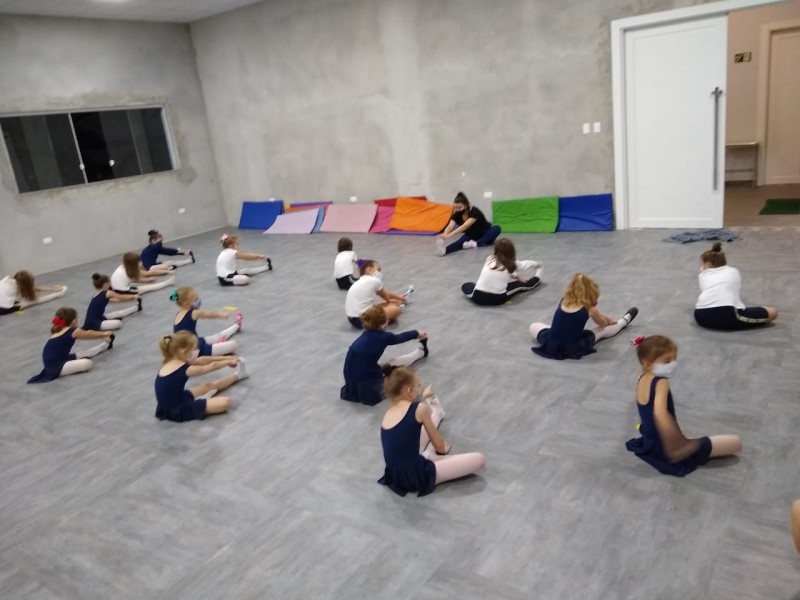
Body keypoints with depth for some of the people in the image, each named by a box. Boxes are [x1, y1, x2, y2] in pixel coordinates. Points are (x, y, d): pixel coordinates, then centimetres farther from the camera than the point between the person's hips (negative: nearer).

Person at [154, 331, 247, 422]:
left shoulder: (171, 362, 3)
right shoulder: (186, 370, -21)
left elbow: (201, 360, 10)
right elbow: (211, 367, -5)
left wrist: (225, 358, 12)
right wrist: (229, 361, 13)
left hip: (169, 407, 9)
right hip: (178, 411, -9)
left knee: (209, 386, 24)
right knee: (225, 402, -19)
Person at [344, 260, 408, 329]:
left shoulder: (361, 281, 16)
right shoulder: (375, 281, -10)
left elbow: (385, 293, 28)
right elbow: (385, 296, 11)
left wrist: (399, 297, 37)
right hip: (362, 319, -10)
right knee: (396, 309, -9)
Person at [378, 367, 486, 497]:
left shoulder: (389, 413, 3)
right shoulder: (420, 408, -17)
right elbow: (439, 445, -3)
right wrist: (443, 449, 19)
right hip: (417, 478, -9)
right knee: (479, 459, -1)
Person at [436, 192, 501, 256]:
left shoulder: (475, 211, -29)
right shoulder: (457, 214, -15)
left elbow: (465, 226, -44)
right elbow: (450, 226, -31)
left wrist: (449, 235, -57)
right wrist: (444, 235, -55)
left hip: (484, 235, -2)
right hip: (471, 235, 2)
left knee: (497, 229, -33)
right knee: (460, 242, -32)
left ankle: (475, 243, -41)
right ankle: (444, 250, -61)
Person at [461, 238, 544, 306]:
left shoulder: (490, 259, 10)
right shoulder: (512, 264, 5)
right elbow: (526, 264, 27)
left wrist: (516, 276, 33)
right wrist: (538, 264, 45)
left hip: (478, 298, 1)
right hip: (498, 299, -1)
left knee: (465, 286, 31)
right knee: (522, 284, 22)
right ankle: (538, 276, 46)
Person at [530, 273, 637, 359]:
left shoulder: (564, 301, 6)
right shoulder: (589, 308, -6)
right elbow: (603, 323, 14)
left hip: (550, 346, 2)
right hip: (573, 349, -2)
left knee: (533, 326, 30)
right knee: (603, 330, 19)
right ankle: (624, 321, 46)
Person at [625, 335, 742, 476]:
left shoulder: (642, 379, -1)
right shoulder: (661, 382, -25)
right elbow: (660, 413, -43)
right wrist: (676, 446, -44)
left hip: (649, 445, 9)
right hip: (666, 450, -8)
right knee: (736, 442, -6)